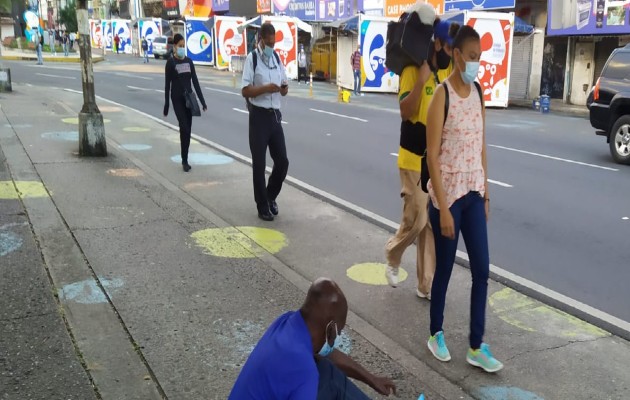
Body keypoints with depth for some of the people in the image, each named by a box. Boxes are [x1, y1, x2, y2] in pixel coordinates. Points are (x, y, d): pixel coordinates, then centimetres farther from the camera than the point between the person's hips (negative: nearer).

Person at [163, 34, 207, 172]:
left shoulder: (189, 61, 8)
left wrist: (202, 101, 2)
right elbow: (167, 84, -5)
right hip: (177, 99, -4)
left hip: (189, 98, 5)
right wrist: (166, 105, -6)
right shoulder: (171, 62, -5)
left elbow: (195, 81, 7)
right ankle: (184, 161, -5)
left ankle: (185, 160, 15)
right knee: (184, 128, -13)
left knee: (187, 129, 6)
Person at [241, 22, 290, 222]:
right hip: (259, 116, -5)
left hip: (275, 115, 6)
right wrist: (266, 88, -26)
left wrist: (284, 88, -7)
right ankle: (262, 206, 16)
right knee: (259, 163, 2)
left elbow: (284, 90, 16)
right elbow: (245, 91, -13)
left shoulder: (277, 57, 11)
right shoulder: (252, 59, -8)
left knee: (282, 161, 6)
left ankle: (271, 196, 30)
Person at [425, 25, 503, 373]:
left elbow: (481, 146, 12)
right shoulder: (442, 96, -14)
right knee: (444, 269, 7)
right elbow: (432, 156, -15)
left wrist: (485, 194, 12)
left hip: (474, 193, 7)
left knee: (482, 270, 7)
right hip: (448, 193, -6)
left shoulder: (477, 92, 7)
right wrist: (443, 208, -18)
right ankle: (436, 334, 29)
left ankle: (476, 347, 19)